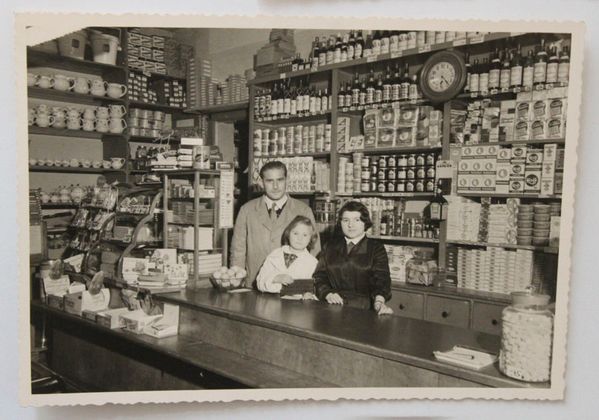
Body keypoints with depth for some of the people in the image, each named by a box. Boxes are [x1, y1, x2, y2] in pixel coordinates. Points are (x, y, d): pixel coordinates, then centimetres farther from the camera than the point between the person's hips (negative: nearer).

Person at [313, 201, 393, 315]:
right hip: (332, 308, 1)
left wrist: (379, 301, -25)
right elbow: (319, 276, 11)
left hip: (363, 309, -1)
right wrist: (328, 294, -10)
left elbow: (381, 279, -5)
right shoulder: (331, 246, 18)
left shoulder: (376, 249, 9)